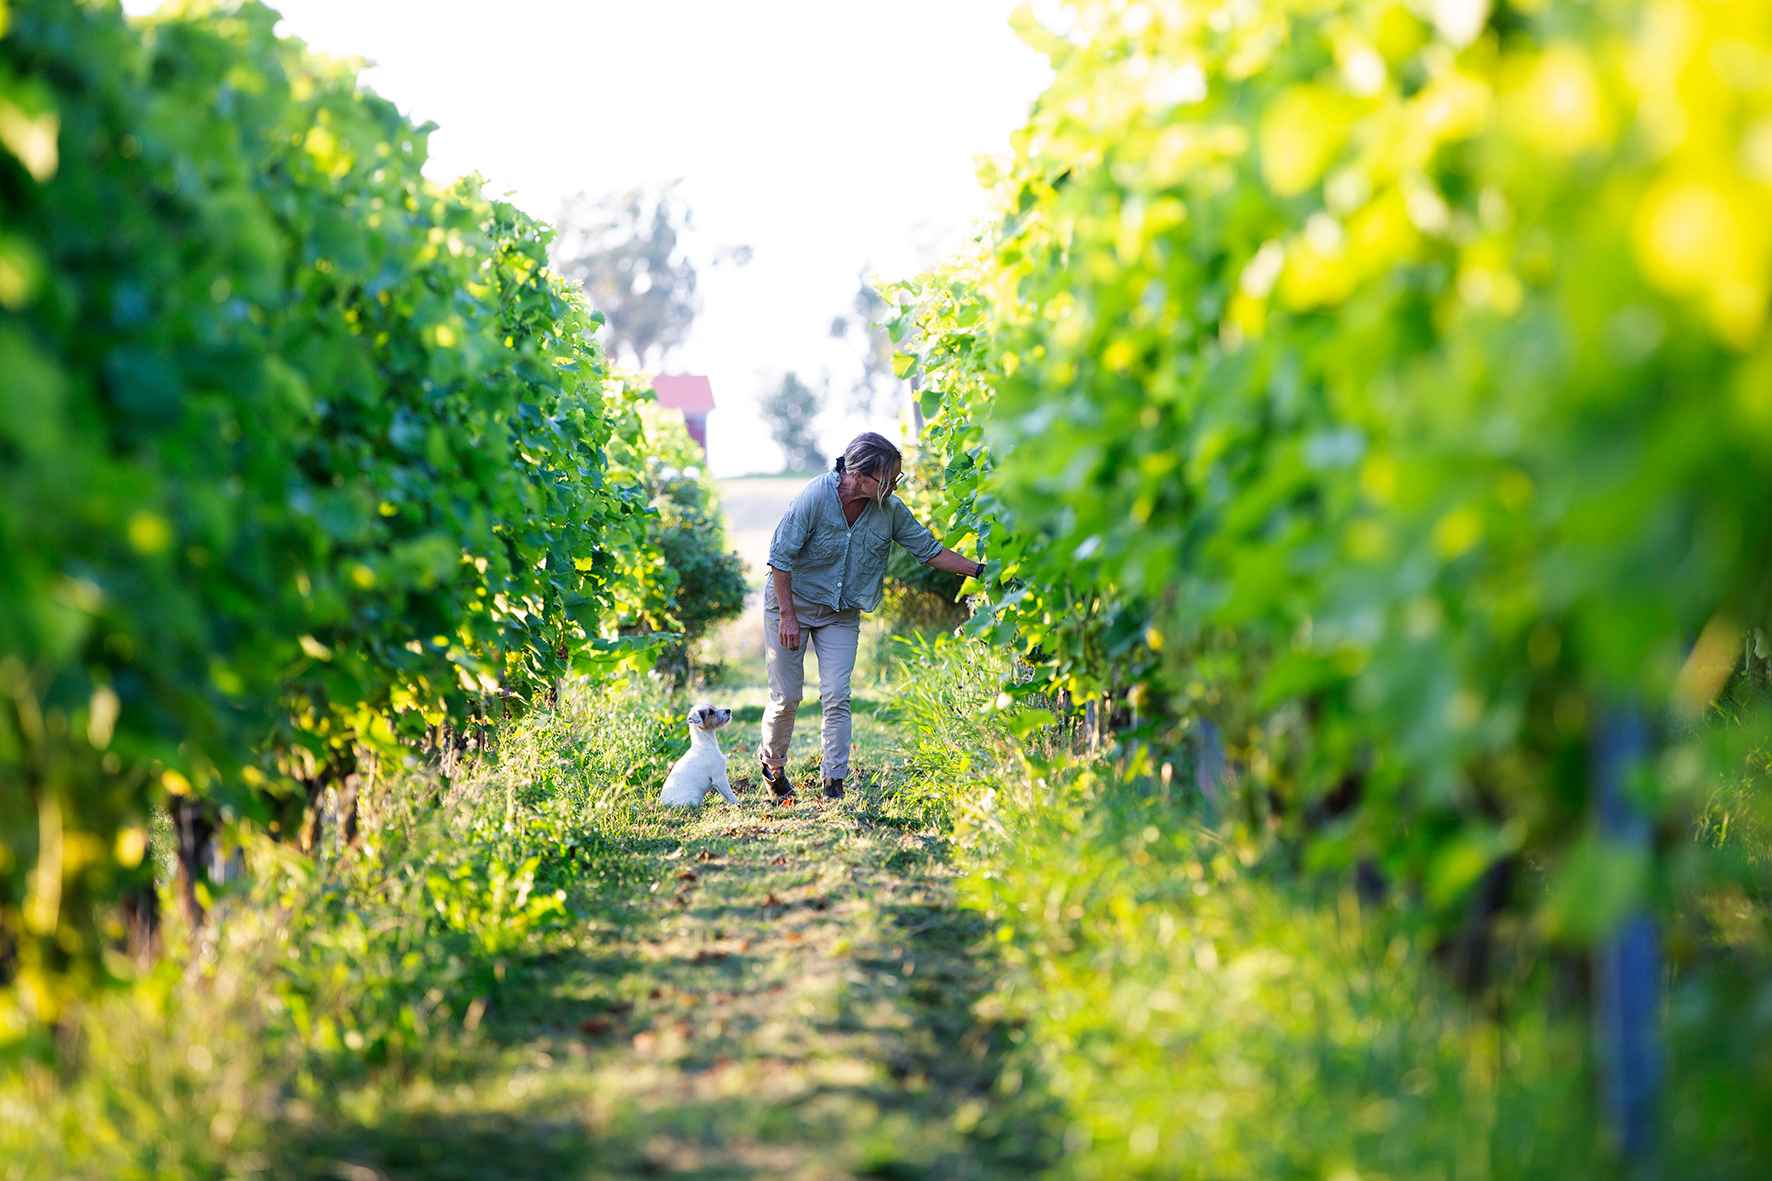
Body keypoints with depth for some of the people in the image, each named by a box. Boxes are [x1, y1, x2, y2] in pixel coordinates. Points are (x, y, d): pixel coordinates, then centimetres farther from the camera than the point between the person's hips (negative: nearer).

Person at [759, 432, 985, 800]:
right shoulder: (815, 497, -25)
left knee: (837, 697, -7)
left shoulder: (890, 509, -11)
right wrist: (787, 615, -19)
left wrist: (980, 570, -7)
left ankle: (835, 783, -3)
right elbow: (780, 556, -20)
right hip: (792, 601, -4)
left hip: (841, 613, 4)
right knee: (787, 696, 1)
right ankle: (771, 762, 28)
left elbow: (928, 549, -1)